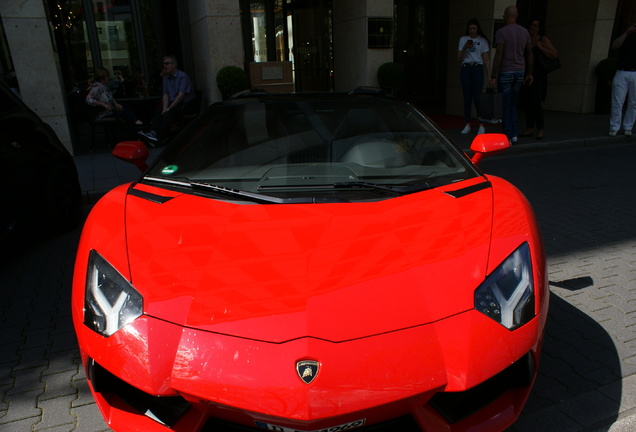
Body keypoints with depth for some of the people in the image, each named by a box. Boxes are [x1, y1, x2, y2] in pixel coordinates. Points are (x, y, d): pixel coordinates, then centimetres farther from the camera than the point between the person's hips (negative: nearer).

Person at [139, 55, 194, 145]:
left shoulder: (183, 76, -8)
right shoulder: (166, 78, 15)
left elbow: (181, 95, -16)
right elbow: (165, 95, 9)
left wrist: (168, 108, -18)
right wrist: (164, 108, -10)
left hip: (185, 104, -8)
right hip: (173, 103, 8)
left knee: (169, 113, -30)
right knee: (159, 111, -15)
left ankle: (159, 138, -37)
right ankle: (153, 132, -31)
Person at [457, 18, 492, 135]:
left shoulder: (483, 41, 7)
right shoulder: (463, 39, 11)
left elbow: (486, 59, 5)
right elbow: (459, 58, 7)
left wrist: (489, 74, -3)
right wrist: (464, 48, -11)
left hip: (477, 69, -2)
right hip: (465, 69, 2)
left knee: (477, 97, -9)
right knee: (467, 97, 0)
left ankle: (481, 125, -4)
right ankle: (467, 125, 6)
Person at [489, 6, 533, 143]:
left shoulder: (501, 32, -11)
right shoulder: (524, 32, 8)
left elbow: (498, 55, -18)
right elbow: (529, 55, 10)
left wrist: (493, 76, -15)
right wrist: (529, 74, 18)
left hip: (505, 72, -6)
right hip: (519, 72, 6)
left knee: (505, 106, 1)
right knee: (512, 105, 16)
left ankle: (507, 137, 0)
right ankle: (514, 134, 11)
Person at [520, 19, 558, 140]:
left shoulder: (543, 39, 0)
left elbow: (555, 54, -6)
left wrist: (541, 47, -12)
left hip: (538, 76, -4)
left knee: (535, 103, -12)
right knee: (527, 103, 5)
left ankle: (540, 129, -2)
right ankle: (529, 129, 13)